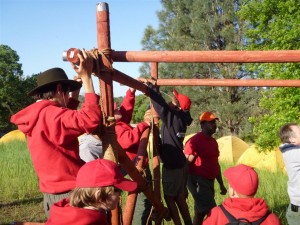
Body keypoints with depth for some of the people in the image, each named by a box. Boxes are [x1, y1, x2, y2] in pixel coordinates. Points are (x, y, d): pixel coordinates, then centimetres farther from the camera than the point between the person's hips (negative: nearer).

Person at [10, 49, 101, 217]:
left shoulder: (35, 117, 10)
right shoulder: (49, 114, -18)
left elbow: (66, 120, 27)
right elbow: (90, 119, -31)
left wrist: (76, 89, 21)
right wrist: (86, 77, -23)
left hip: (52, 195, 9)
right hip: (69, 195, -9)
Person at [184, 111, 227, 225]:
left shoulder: (214, 142, 13)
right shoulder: (194, 141, -14)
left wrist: (221, 184, 21)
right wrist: (187, 186, -16)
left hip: (209, 182, 8)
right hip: (198, 182, -8)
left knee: (200, 212, 14)